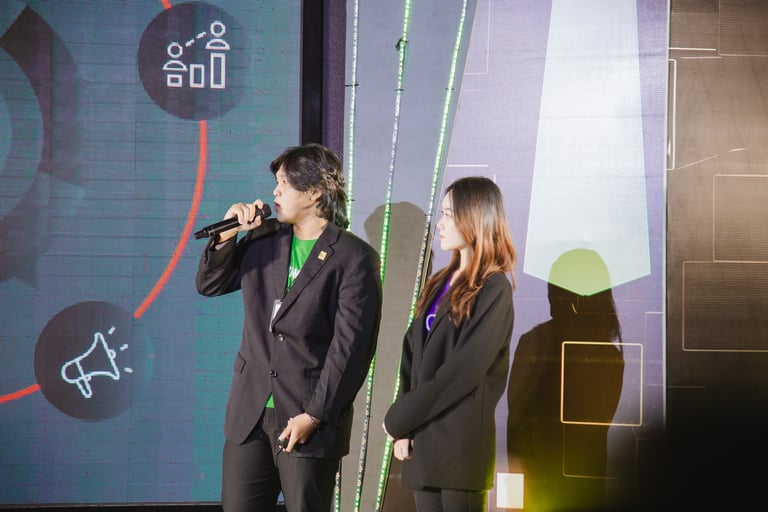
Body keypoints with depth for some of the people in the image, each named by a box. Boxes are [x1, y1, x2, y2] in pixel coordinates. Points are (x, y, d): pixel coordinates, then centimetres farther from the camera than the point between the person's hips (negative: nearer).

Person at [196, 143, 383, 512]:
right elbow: (209, 285, 16)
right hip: (249, 413, 5)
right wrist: (227, 236, -1)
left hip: (311, 421, -5)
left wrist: (314, 416, -15)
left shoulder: (354, 258, -8)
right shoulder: (263, 239, 10)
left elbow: (351, 347, -12)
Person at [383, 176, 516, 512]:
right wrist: (402, 426, -3)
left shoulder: (493, 290, -7)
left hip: (461, 443, -7)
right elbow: (411, 356, 10)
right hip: (422, 439, 7)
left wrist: (399, 418, -10)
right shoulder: (439, 285, 15)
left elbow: (463, 371, -15)